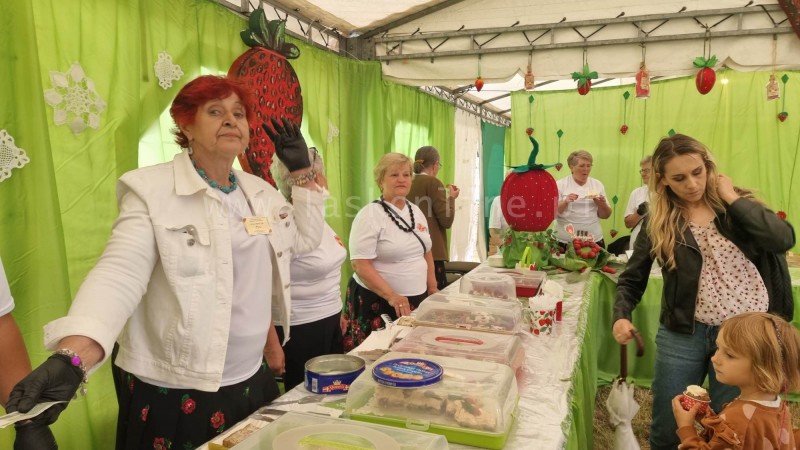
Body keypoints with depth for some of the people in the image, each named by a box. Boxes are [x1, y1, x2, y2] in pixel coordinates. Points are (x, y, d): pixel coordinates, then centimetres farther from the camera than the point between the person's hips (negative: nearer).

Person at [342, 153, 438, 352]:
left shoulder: (416, 211, 9)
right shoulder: (370, 215, -13)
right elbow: (360, 264, -19)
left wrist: (432, 289, 12)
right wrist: (392, 296, -25)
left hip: (417, 300, 6)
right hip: (377, 303, -6)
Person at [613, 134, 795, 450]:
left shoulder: (737, 204, 0)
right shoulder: (659, 222, 0)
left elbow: (783, 239, -18)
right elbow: (632, 278, 4)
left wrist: (732, 199, -12)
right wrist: (621, 316, -13)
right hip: (682, 335, 0)